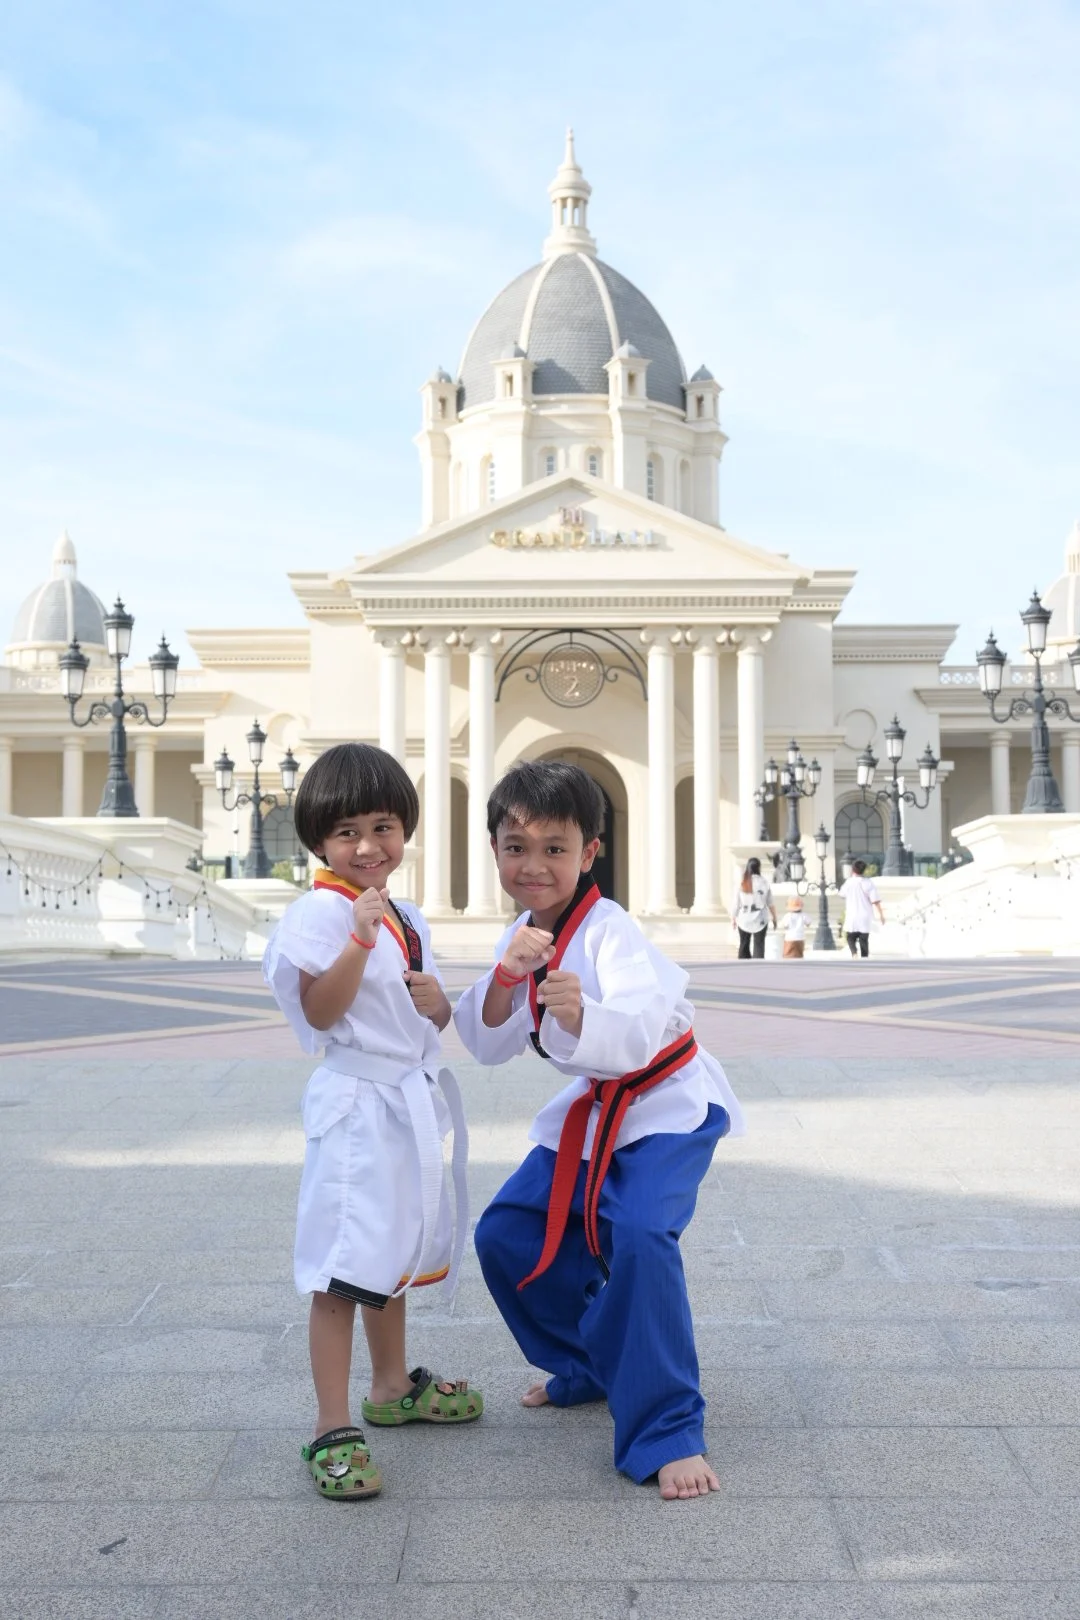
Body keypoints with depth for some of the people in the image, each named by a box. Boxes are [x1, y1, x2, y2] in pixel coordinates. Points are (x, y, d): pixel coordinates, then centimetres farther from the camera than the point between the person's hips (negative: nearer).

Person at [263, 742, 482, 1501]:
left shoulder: (407, 916, 11)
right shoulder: (319, 914, -13)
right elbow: (320, 1012, -21)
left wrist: (439, 1004, -5)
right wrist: (361, 936, -30)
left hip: (413, 1100, 9)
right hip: (355, 1104, -8)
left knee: (396, 1252, 22)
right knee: (345, 1268, -8)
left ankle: (394, 1385, 39)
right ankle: (334, 1430, -1)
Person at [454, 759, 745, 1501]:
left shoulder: (609, 932, -25)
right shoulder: (522, 938, -1)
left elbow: (637, 1035, -41)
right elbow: (488, 1045, -7)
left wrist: (582, 1015, -62)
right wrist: (506, 978, -26)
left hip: (666, 1106, -8)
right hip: (593, 1111, 8)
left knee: (639, 1235, -30)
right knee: (506, 1236, 8)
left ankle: (670, 1433, -18)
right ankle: (592, 1365, 31)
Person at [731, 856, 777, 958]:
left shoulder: (742, 883, -5)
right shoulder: (764, 882, -7)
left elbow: (736, 903, -2)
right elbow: (770, 903, -1)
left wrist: (733, 918, 9)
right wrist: (774, 918, 11)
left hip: (744, 920, 1)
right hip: (760, 920, -1)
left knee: (744, 946, 14)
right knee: (759, 946, 3)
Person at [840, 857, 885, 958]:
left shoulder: (849, 882, -3)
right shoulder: (868, 882, -6)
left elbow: (842, 895, 15)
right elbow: (875, 900, -11)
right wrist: (881, 914, -6)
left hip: (852, 917, 0)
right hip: (865, 918, 0)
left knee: (850, 938, 12)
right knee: (864, 940, 9)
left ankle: (854, 953, -14)